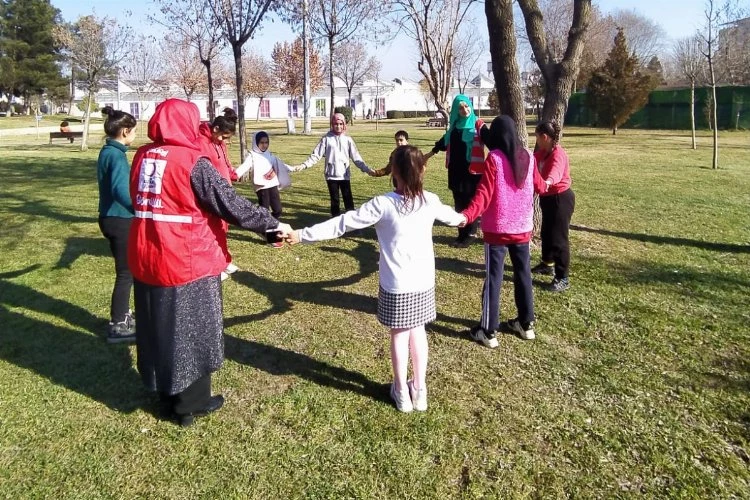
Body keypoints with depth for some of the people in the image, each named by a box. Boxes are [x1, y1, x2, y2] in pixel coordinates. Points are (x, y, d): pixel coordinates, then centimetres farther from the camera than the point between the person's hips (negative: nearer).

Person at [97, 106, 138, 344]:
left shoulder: (108, 151, 11)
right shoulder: (116, 155, -19)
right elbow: (120, 190, -36)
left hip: (112, 218, 10)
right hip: (119, 221, -10)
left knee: (125, 271, 20)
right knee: (126, 273, 1)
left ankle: (122, 316, 33)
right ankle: (118, 326, 11)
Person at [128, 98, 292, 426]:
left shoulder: (142, 157, 4)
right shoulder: (193, 162, -17)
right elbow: (232, 205, -17)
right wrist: (273, 225, -7)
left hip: (146, 259, 7)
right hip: (187, 262, -7)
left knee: (160, 328, 20)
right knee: (191, 333, 10)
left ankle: (167, 391, 38)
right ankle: (190, 403, 24)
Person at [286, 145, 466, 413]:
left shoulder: (383, 204, -17)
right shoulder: (431, 201, -3)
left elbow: (344, 222, -16)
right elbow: (448, 214, 20)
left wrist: (304, 234, -11)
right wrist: (461, 218, 45)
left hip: (396, 285, -3)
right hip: (424, 282, 4)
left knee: (399, 335, 12)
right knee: (418, 331, 19)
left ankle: (402, 393, 27)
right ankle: (419, 390, 30)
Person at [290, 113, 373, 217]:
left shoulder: (347, 139, 4)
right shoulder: (326, 139, 0)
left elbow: (356, 157, 4)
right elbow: (316, 155, -3)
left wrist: (367, 169, -4)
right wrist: (304, 165, -15)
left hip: (344, 175, 1)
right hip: (331, 175, -1)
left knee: (348, 199, 0)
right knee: (335, 200, 8)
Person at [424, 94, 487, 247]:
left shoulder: (478, 125, -7)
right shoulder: (454, 126, 11)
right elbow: (445, 141, 27)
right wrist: (431, 153, 38)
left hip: (473, 170, -6)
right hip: (456, 170, 6)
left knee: (471, 203, 2)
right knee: (459, 203, 10)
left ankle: (469, 235, 12)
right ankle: (461, 234, 19)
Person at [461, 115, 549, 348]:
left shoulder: (494, 158, -13)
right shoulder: (528, 157, 2)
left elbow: (485, 193, -22)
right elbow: (539, 186, 17)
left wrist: (467, 215, -31)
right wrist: (549, 185, 39)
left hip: (498, 228, -5)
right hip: (523, 227, 5)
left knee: (493, 278, 2)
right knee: (523, 274, 16)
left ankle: (488, 331, 7)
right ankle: (526, 324, 28)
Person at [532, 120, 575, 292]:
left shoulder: (558, 154, -25)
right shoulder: (543, 152, 6)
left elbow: (555, 171, -46)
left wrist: (548, 182, -66)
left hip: (561, 199, -10)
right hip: (548, 198, 10)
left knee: (558, 238, -8)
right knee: (546, 233, 23)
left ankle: (563, 278, -1)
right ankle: (547, 264, 43)